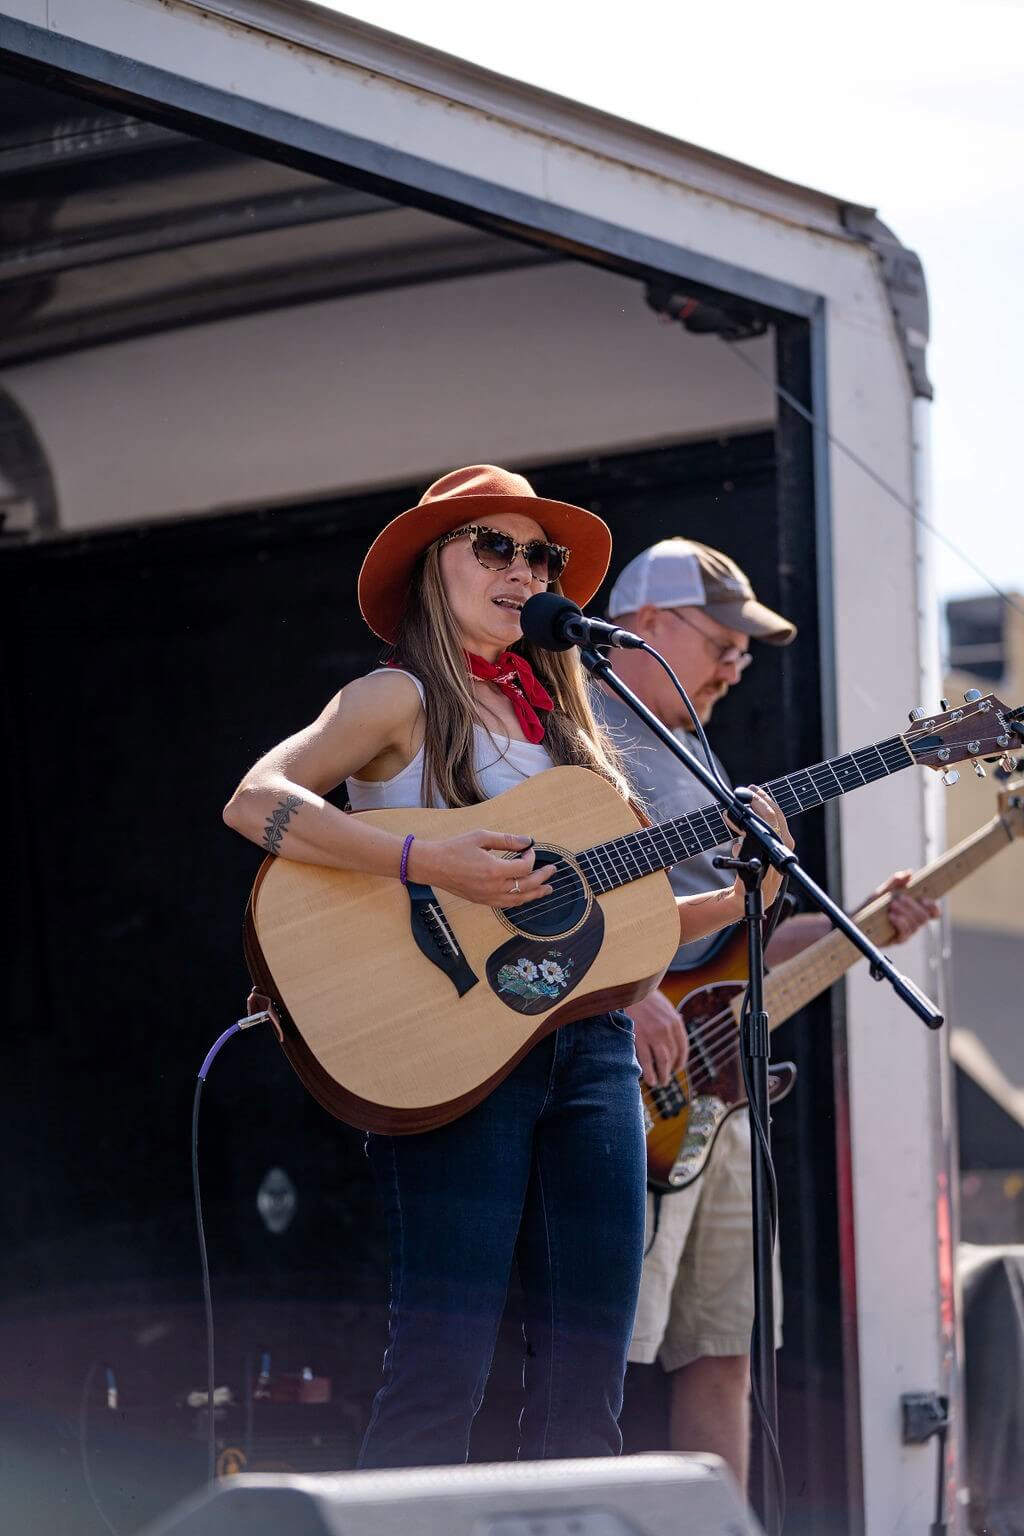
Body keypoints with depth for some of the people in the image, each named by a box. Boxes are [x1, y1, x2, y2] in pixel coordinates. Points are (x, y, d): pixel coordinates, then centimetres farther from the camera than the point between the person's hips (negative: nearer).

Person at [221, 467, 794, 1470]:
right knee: (441, 1370, -12)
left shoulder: (559, 713, 20)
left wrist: (739, 896, 4)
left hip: (589, 1040, 7)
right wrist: (427, 864, -22)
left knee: (586, 1385, 2)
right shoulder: (404, 699, 1)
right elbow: (255, 802, -15)